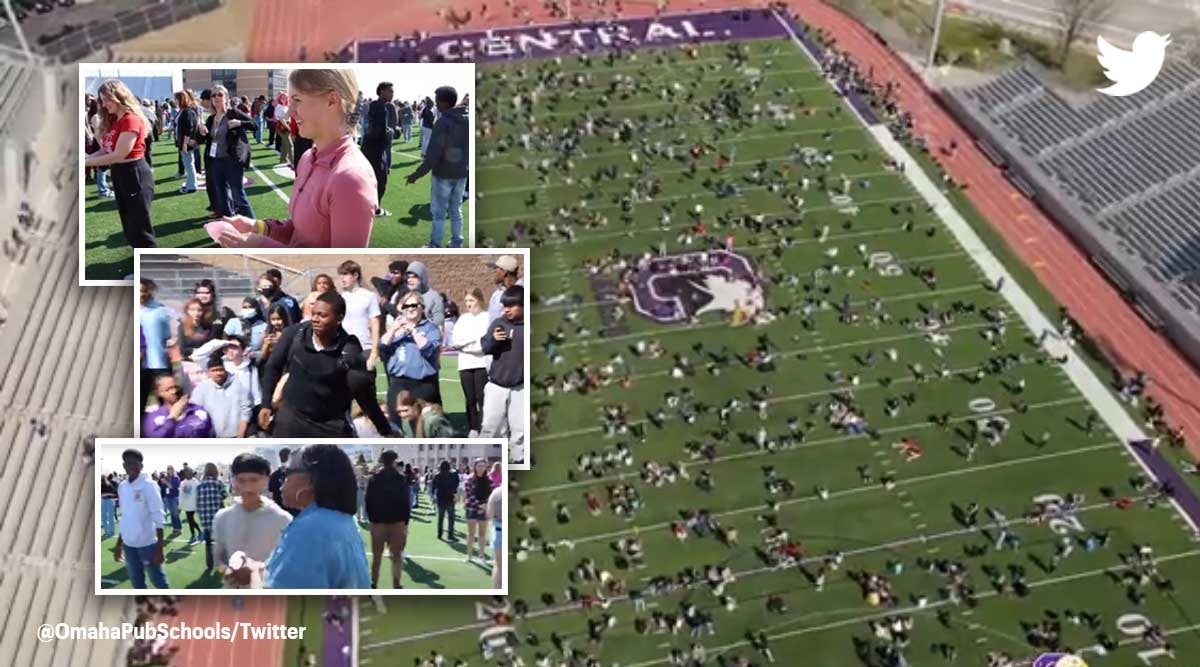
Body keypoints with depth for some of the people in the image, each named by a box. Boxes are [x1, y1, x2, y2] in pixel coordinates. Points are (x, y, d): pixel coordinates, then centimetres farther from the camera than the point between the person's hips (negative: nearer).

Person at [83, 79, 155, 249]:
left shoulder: (131, 120, -17)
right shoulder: (113, 121, 13)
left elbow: (118, 155, -21)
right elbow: (105, 150, 6)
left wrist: (87, 162, -17)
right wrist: (87, 157, -11)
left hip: (135, 175, -10)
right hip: (119, 175, 10)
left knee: (140, 228, -5)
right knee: (130, 227, 16)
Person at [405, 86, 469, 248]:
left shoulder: (443, 122, -18)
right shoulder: (467, 121, 2)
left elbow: (433, 154, -20)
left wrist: (417, 174, -14)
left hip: (442, 175, -6)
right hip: (461, 174, 6)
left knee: (438, 213, 3)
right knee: (456, 210, 16)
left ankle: (435, 247, 7)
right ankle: (456, 244, 21)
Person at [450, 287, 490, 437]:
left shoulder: (486, 317, -1)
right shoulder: (463, 318, 15)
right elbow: (455, 340, 4)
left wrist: (462, 344, -7)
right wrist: (474, 341, -9)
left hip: (481, 364, -5)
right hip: (465, 365, 5)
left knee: (482, 399, -6)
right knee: (470, 399, 7)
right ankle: (472, 430, 12)